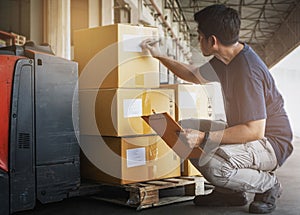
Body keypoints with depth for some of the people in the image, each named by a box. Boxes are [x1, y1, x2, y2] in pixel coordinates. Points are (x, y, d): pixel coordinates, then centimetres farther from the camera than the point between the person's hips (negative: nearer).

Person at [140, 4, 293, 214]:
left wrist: (204, 138, -30)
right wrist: (160, 56, 19)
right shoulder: (225, 60, 3)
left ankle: (268, 184, -6)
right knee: (189, 138, 5)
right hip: (249, 135, 10)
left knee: (212, 164, -33)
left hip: (272, 143, -9)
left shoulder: (248, 70, -27)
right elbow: (195, 75, 24)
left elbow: (255, 130, -30)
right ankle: (229, 192, 8)